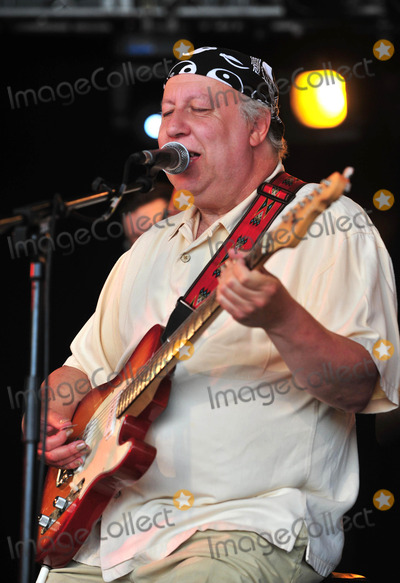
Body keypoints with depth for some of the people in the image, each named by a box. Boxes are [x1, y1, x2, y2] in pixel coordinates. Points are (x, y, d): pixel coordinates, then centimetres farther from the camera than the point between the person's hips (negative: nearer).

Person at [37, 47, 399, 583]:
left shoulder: (328, 226, -1)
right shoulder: (152, 248, 21)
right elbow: (85, 366, 28)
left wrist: (281, 319, -27)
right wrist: (51, 417, 6)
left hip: (258, 532, -6)